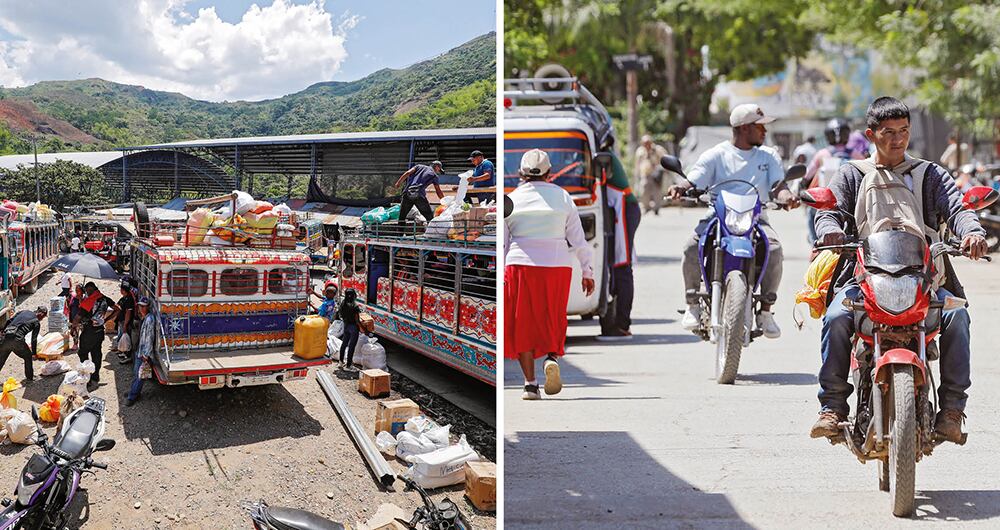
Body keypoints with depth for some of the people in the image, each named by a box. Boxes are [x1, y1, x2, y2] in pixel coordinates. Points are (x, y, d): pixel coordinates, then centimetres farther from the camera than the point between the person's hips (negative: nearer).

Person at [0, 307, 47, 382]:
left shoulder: (23, 312, 21)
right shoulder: (37, 323, 7)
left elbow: (9, 322, 17)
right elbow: (34, 339, 5)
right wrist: (34, 353, 15)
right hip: (17, 340, -5)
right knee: (28, 356, 19)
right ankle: (29, 377, 26)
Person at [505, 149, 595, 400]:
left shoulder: (511, 199, 3)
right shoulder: (562, 197, 4)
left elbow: (501, 244, 2)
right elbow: (578, 240, 3)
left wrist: (499, 276, 7)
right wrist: (587, 272, 10)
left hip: (521, 266, -1)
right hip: (557, 266, 1)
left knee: (523, 325, 7)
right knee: (553, 320, 17)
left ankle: (530, 384, 3)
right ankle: (552, 358, -10)